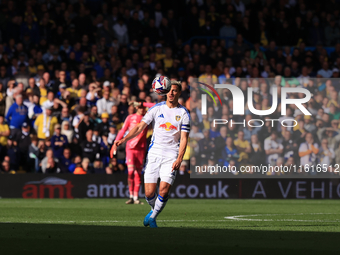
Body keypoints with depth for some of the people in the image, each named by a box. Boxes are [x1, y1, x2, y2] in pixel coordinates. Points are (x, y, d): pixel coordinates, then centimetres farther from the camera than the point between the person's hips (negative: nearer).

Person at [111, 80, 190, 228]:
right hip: (154, 153, 1)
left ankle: (153, 217, 8)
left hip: (171, 156, -1)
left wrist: (179, 159, -15)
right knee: (149, 193, -4)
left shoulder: (183, 113, 1)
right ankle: (154, 209, 28)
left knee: (164, 190, -15)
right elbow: (140, 127, 2)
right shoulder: (156, 109, 5)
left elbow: (184, 139, -3)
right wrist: (124, 139, -13)